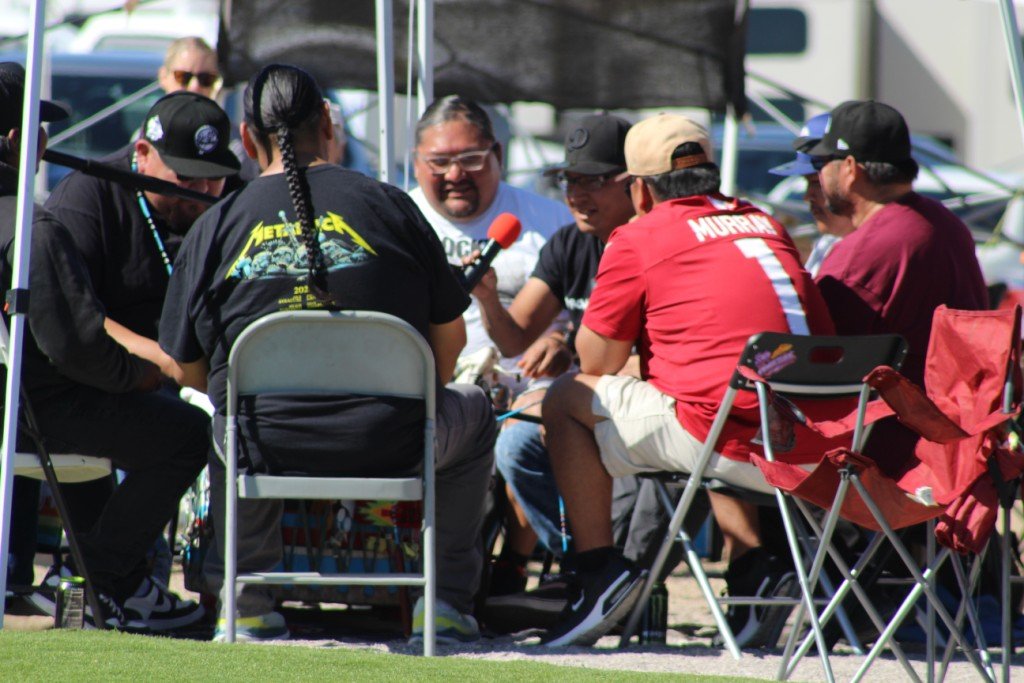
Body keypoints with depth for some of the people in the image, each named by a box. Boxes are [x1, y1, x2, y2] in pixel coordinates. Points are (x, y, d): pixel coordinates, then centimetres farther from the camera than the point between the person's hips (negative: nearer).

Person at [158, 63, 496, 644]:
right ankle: (449, 602, 26)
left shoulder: (216, 226, 3)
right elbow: (450, 338, 8)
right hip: (389, 446, -1)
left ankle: (247, 607, 33)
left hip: (267, 450, 1)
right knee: (474, 410, 31)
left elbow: (190, 366, 8)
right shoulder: (388, 205, 3)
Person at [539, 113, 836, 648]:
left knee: (566, 400, 12)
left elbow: (596, 363, 6)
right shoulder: (765, 226, 20)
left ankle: (600, 570, 5)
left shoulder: (638, 239, 2)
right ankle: (753, 568, 21)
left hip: (740, 448, -7)